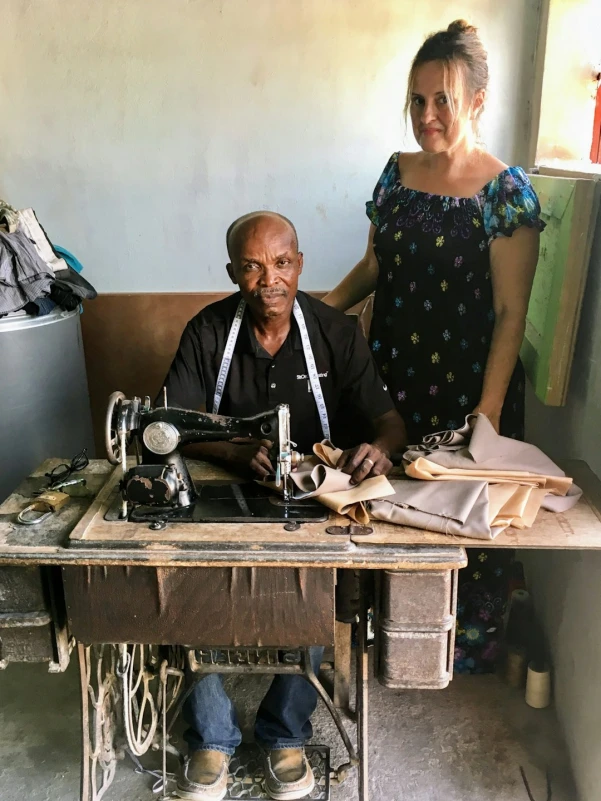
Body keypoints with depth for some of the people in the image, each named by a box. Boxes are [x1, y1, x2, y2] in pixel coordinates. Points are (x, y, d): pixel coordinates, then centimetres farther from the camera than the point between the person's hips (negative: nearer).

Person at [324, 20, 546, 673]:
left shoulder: (506, 192, -10)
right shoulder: (397, 174, 5)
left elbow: (511, 313, -12)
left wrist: (489, 408, -18)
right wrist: (321, 307, 1)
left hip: (467, 385, -4)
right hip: (394, 375, 5)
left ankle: (471, 643, 35)